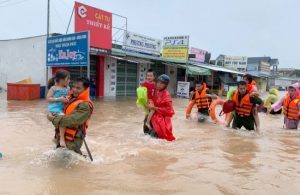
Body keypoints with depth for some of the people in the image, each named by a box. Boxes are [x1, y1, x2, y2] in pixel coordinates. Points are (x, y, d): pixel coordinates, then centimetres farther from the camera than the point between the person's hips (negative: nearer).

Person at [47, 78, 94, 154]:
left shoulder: (85, 105, -23)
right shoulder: (72, 98, 5)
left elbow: (72, 120, -30)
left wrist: (53, 118, -19)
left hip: (73, 140, -9)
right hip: (62, 135, 9)